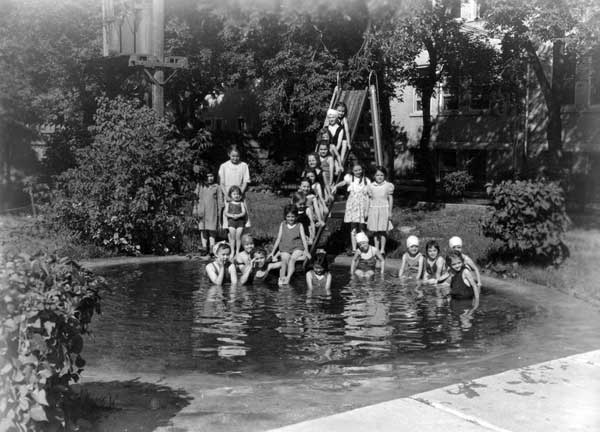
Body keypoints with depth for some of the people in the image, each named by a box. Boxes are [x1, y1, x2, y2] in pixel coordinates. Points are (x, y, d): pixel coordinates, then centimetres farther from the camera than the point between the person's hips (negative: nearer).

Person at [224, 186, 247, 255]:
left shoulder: (241, 203, 7)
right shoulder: (228, 203, 7)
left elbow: (244, 212, -3)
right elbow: (226, 213, -1)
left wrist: (238, 215, -21)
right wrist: (232, 216, -19)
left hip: (240, 221, 0)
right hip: (231, 221, 0)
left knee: (238, 237, -2)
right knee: (232, 237, -1)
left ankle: (237, 251, 7)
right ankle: (232, 251, 8)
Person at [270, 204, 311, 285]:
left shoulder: (299, 225, 6)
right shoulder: (282, 225, 12)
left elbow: (303, 239, 2)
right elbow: (278, 238, 13)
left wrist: (306, 251, -10)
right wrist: (273, 252, 10)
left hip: (297, 248, -2)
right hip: (285, 249, 2)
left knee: (292, 259, -30)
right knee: (284, 259, -27)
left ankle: (288, 277, -40)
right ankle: (282, 277, -35)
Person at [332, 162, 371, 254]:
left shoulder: (366, 180, 7)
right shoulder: (349, 177, 7)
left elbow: (367, 195, 5)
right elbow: (343, 182, -12)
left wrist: (367, 209, -1)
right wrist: (336, 186, -32)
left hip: (362, 205, 0)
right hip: (352, 204, 0)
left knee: (361, 228, 0)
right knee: (353, 228, -1)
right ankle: (354, 249, 0)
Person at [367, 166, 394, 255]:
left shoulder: (388, 186, -1)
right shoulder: (371, 186, 4)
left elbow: (390, 199, 2)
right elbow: (370, 199, 10)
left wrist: (390, 212, -1)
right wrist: (367, 211, 8)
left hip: (384, 209, -2)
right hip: (373, 209, 2)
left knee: (383, 231, -3)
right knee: (375, 231, 4)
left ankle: (382, 249, 6)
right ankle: (376, 249, 13)